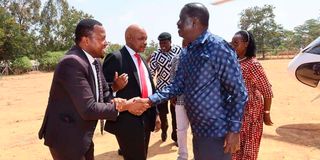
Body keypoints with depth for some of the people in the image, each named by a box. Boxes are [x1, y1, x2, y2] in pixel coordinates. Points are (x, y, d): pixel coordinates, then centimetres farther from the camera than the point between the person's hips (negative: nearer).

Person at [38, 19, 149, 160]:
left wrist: (113, 102, -15)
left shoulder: (94, 62, 3)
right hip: (66, 137, -8)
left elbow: (104, 92, 8)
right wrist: (123, 106, -20)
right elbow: (88, 109, -29)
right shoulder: (72, 63, -26)